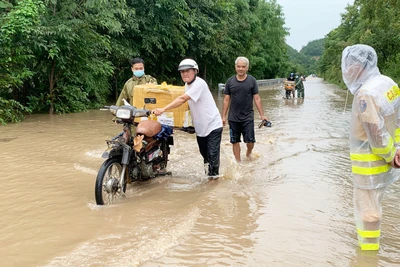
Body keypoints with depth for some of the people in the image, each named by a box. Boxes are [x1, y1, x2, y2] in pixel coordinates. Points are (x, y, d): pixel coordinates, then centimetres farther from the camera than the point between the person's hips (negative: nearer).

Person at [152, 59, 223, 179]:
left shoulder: (199, 83, -22)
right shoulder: (187, 84, 7)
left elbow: (182, 99, -32)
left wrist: (163, 109, -38)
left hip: (213, 125, -8)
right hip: (200, 127, 8)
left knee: (212, 153, -6)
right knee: (204, 152, 16)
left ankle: (213, 174, 10)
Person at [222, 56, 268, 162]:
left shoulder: (252, 80, -1)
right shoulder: (230, 81, 3)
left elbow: (257, 99, 0)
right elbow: (226, 100, 7)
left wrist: (262, 115, -3)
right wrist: (223, 116, 4)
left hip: (248, 117, -1)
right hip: (233, 118, 2)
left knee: (250, 141, -4)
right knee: (235, 141, 6)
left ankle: (248, 153, 28)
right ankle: (238, 161, 20)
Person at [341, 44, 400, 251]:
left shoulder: (366, 94, -26)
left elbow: (376, 134, -25)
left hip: (370, 161, -10)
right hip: (379, 157, 10)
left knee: (367, 207, 4)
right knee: (371, 202, 24)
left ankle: (368, 247, 18)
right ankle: (369, 242, 41)